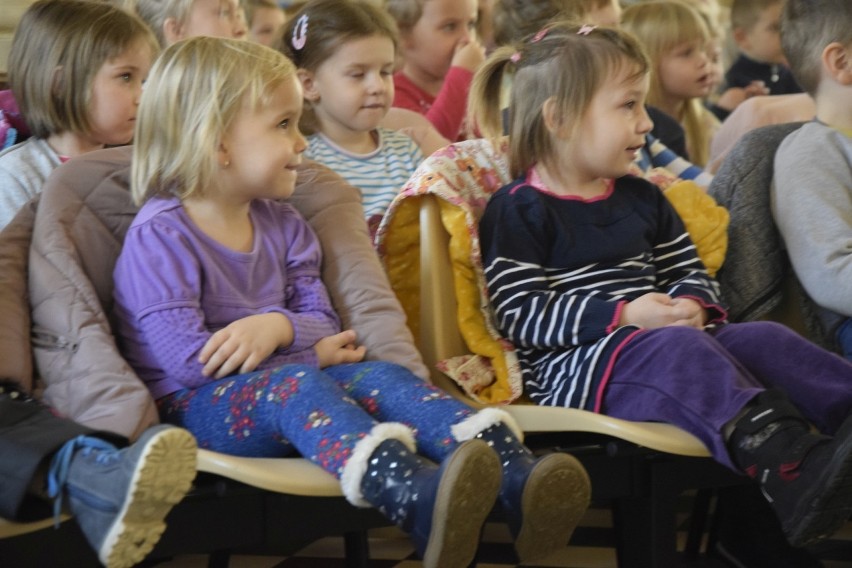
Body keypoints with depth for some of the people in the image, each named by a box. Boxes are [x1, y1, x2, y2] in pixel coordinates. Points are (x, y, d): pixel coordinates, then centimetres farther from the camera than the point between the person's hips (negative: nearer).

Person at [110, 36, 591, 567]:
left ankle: (513, 477, -44)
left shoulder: (280, 224, 15)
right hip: (198, 404, -7)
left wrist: (281, 327, -17)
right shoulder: (159, 234, -9)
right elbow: (185, 356, -18)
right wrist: (309, 352, -10)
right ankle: (411, 495, -67)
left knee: (383, 377, -20)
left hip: (284, 381, 7)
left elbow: (323, 320, 10)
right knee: (294, 383, -36)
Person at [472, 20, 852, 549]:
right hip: (572, 366, -7)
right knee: (677, 349, -34)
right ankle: (790, 471, -55)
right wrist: (624, 316, -21)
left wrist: (691, 306, -3)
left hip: (669, 345, 7)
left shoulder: (642, 198, 20)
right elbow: (523, 315, -11)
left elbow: (692, 273, 23)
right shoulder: (519, 211, -2)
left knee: (763, 338, -16)